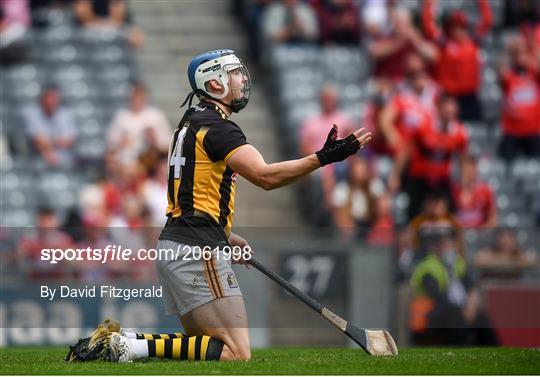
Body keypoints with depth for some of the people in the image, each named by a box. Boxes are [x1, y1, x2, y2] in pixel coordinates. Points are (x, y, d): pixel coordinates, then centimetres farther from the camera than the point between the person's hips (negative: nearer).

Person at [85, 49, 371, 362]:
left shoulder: (191, 123, 20)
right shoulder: (217, 127, -11)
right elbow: (265, 176, -25)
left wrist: (227, 238, 27)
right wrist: (323, 158, -30)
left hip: (172, 243, 10)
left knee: (206, 342, 16)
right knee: (237, 354, -13)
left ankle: (120, 340, 2)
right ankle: (135, 347, -20)